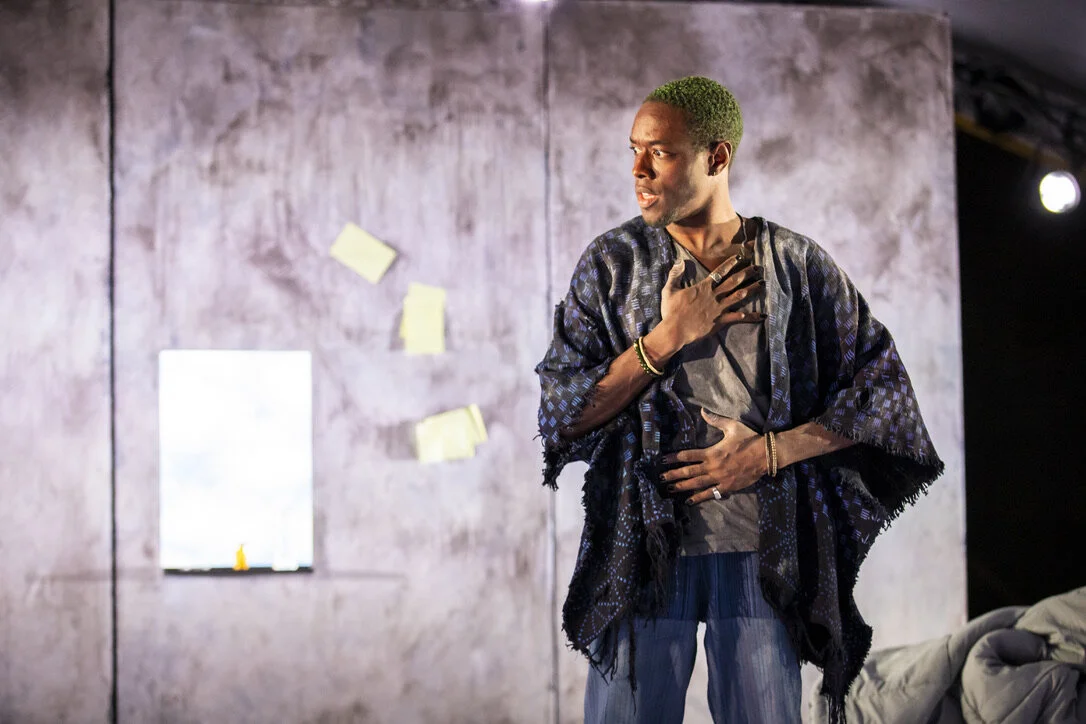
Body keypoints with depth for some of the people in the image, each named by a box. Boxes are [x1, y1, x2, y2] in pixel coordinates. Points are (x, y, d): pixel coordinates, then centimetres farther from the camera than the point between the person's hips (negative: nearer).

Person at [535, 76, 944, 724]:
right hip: (644, 552, 0)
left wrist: (769, 452, -9)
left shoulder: (798, 265, 2)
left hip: (764, 552, 0)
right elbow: (562, 415, -2)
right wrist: (669, 336, -11)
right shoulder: (613, 264, 3)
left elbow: (882, 388, 2)